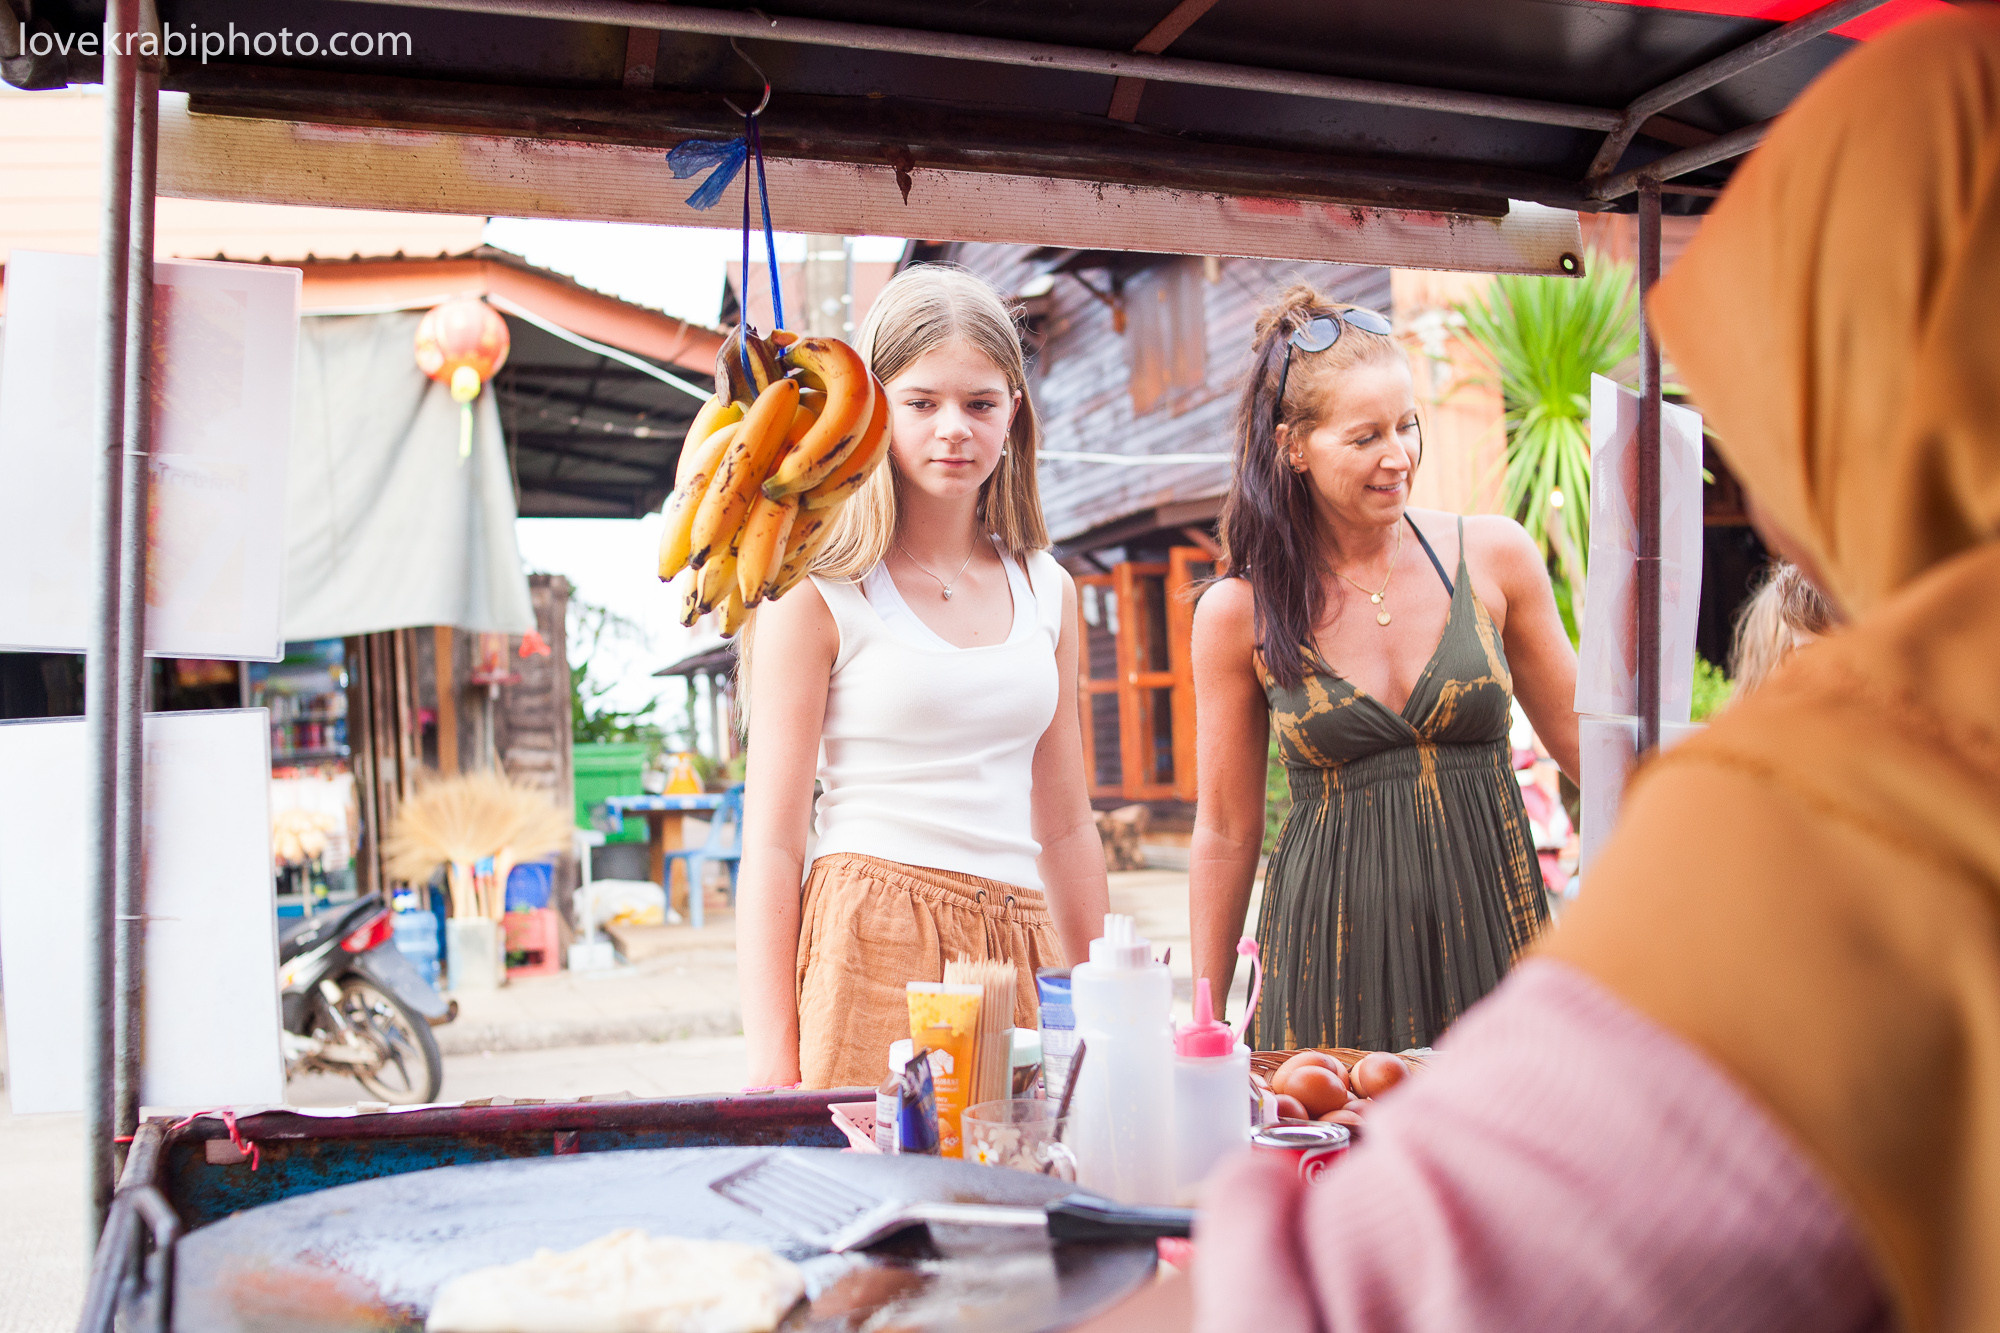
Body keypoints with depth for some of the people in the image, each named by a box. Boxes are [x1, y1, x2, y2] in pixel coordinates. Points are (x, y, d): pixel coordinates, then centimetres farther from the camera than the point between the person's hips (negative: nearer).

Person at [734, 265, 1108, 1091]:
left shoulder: (1046, 591, 11)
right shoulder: (819, 591, -3)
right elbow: (772, 843, -5)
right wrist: (771, 1063, -10)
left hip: (1017, 954, 4)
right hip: (872, 950, -4)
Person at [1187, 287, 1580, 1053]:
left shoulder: (1494, 557, -1)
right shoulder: (1239, 611, -3)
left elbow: (1582, 738, 11)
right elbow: (1226, 833, 4)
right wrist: (1205, 1025, 7)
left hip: (1491, 926, 1)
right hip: (1335, 953, -1)